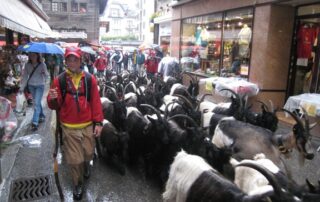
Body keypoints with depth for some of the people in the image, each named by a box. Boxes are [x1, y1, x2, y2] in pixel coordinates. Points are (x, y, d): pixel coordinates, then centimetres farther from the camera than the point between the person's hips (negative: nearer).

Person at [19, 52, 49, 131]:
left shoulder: (42, 64, -9)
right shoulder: (27, 65, 0)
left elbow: (46, 75, -11)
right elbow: (25, 76, 2)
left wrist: (45, 73, -36)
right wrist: (22, 87, -3)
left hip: (40, 86, -4)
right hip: (31, 86, 4)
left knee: (36, 103, -10)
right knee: (37, 102, 15)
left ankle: (35, 122, -10)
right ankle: (42, 116, 34)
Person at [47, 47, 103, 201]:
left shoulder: (90, 79, -4)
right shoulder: (59, 80, -5)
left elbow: (96, 102, -2)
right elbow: (55, 105, -3)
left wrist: (98, 122, -4)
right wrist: (53, 99, -27)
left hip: (88, 125, 1)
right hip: (69, 127, -1)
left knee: (88, 153, 15)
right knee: (74, 159, 7)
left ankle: (86, 164, 52)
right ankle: (78, 184, 31)